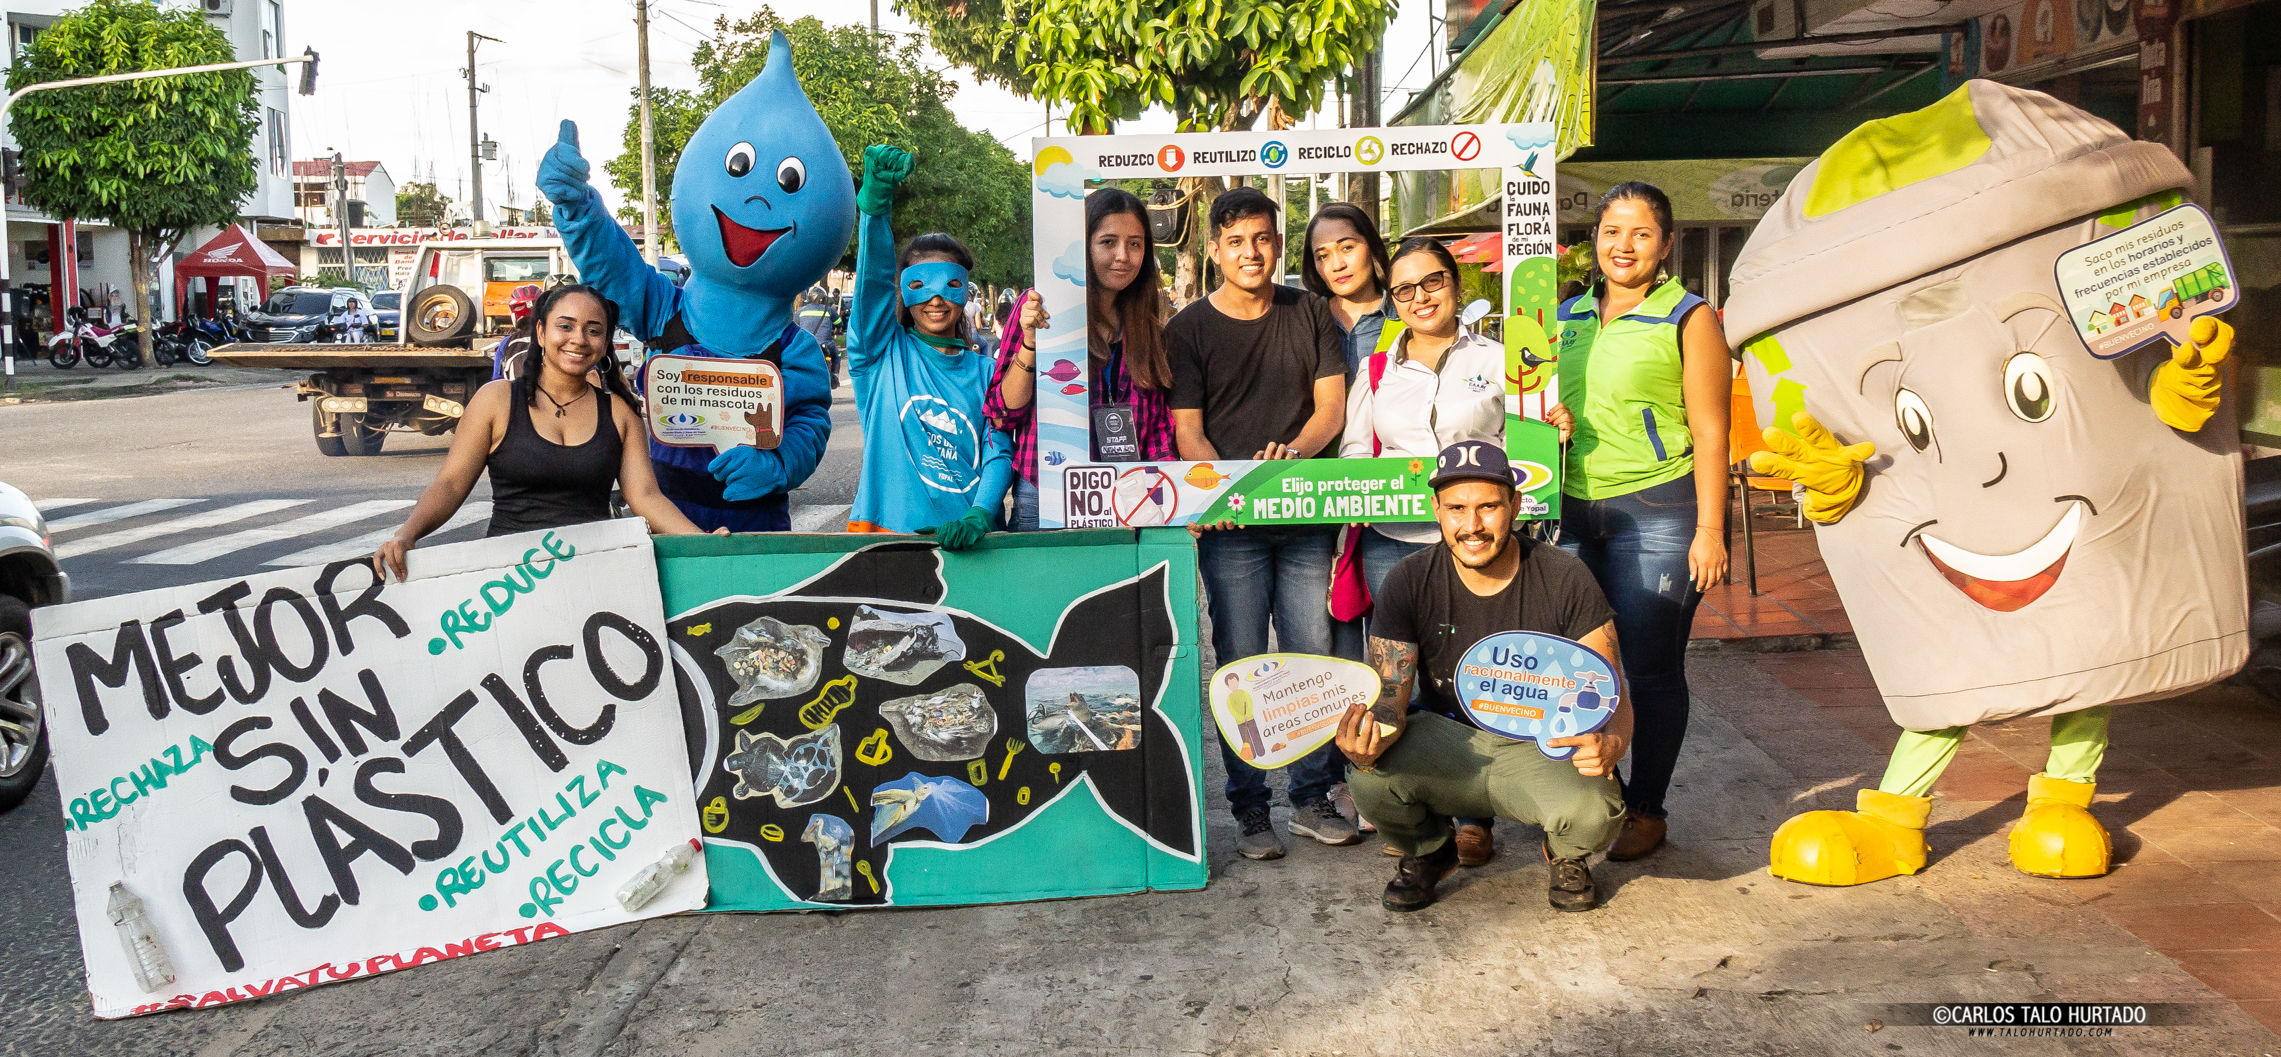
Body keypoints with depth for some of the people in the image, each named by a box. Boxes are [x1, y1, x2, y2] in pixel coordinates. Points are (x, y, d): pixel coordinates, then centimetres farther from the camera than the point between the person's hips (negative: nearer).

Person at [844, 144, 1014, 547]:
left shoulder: (985, 372, 14)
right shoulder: (883, 354, 9)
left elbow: (999, 452, 7)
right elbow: (873, 280, -7)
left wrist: (979, 516, -12)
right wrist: (875, 203, -24)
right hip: (887, 530, -2)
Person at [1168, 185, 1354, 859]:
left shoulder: (1310, 315, 10)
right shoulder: (1189, 329, 2)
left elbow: (1332, 405, 5)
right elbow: (1187, 432, -3)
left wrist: (1294, 451, -16)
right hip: (1230, 525, -2)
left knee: (1313, 657, 5)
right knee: (1241, 666, 1)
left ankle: (1313, 799, 17)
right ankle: (1250, 811, 10)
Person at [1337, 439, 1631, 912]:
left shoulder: (1564, 579, -13)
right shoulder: (1410, 582, -10)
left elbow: (1612, 697, -13)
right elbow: (1391, 696, -12)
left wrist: (1609, 743, -39)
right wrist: (1372, 737, -38)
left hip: (1541, 747, -1)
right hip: (1445, 744, 1)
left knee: (1595, 810, -34)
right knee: (1369, 777, -30)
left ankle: (1565, 855, 9)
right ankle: (1429, 852, 8)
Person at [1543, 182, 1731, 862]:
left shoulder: (1688, 318, -1)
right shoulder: (1568, 316, 15)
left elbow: (1710, 431, -5)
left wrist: (1709, 529, -12)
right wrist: (1547, 418, 1)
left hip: (1658, 510, -5)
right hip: (1574, 509, 5)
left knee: (1652, 667, -1)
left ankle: (1646, 810, 14)